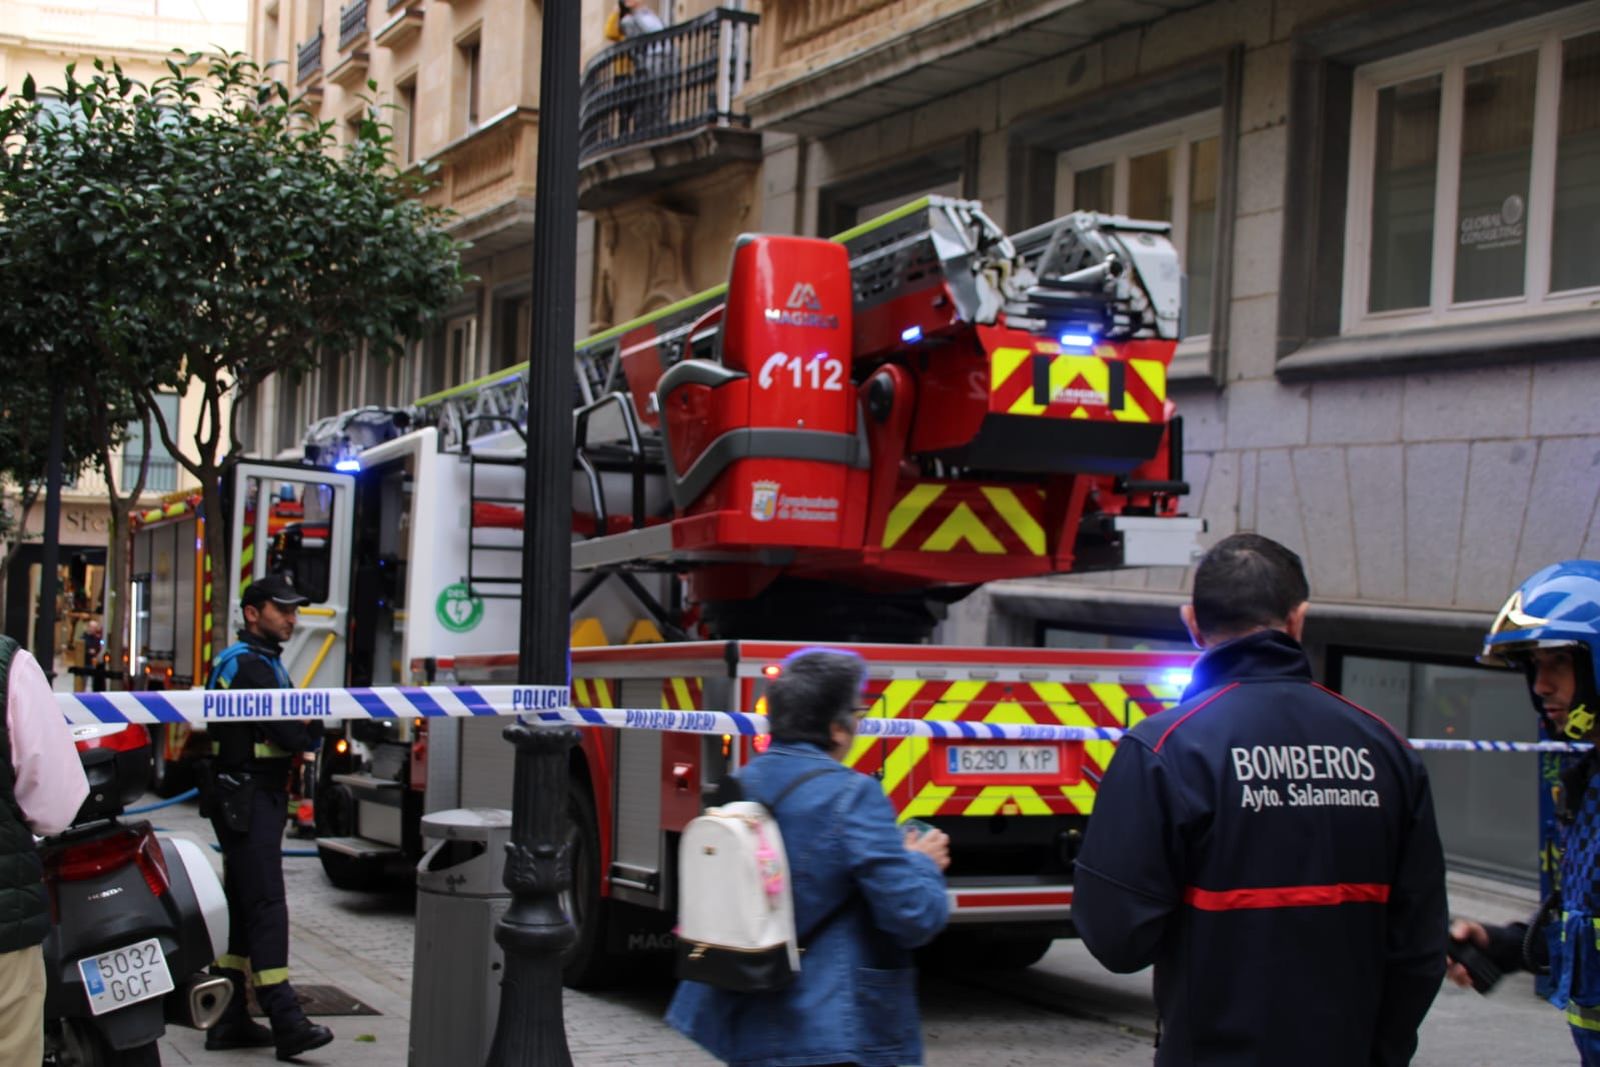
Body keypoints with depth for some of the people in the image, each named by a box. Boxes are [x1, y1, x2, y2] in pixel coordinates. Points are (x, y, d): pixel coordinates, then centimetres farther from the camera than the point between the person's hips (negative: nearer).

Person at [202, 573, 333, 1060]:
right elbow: (289, 732, -21)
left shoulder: (263, 661, 21)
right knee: (265, 905, -14)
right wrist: (311, 732, -1)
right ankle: (286, 1022, -18)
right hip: (247, 796, -11)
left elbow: (290, 728, 15)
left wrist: (302, 730, -7)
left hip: (261, 797, 11)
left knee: (242, 907, 11)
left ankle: (229, 1022, 15)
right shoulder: (249, 664, -12)